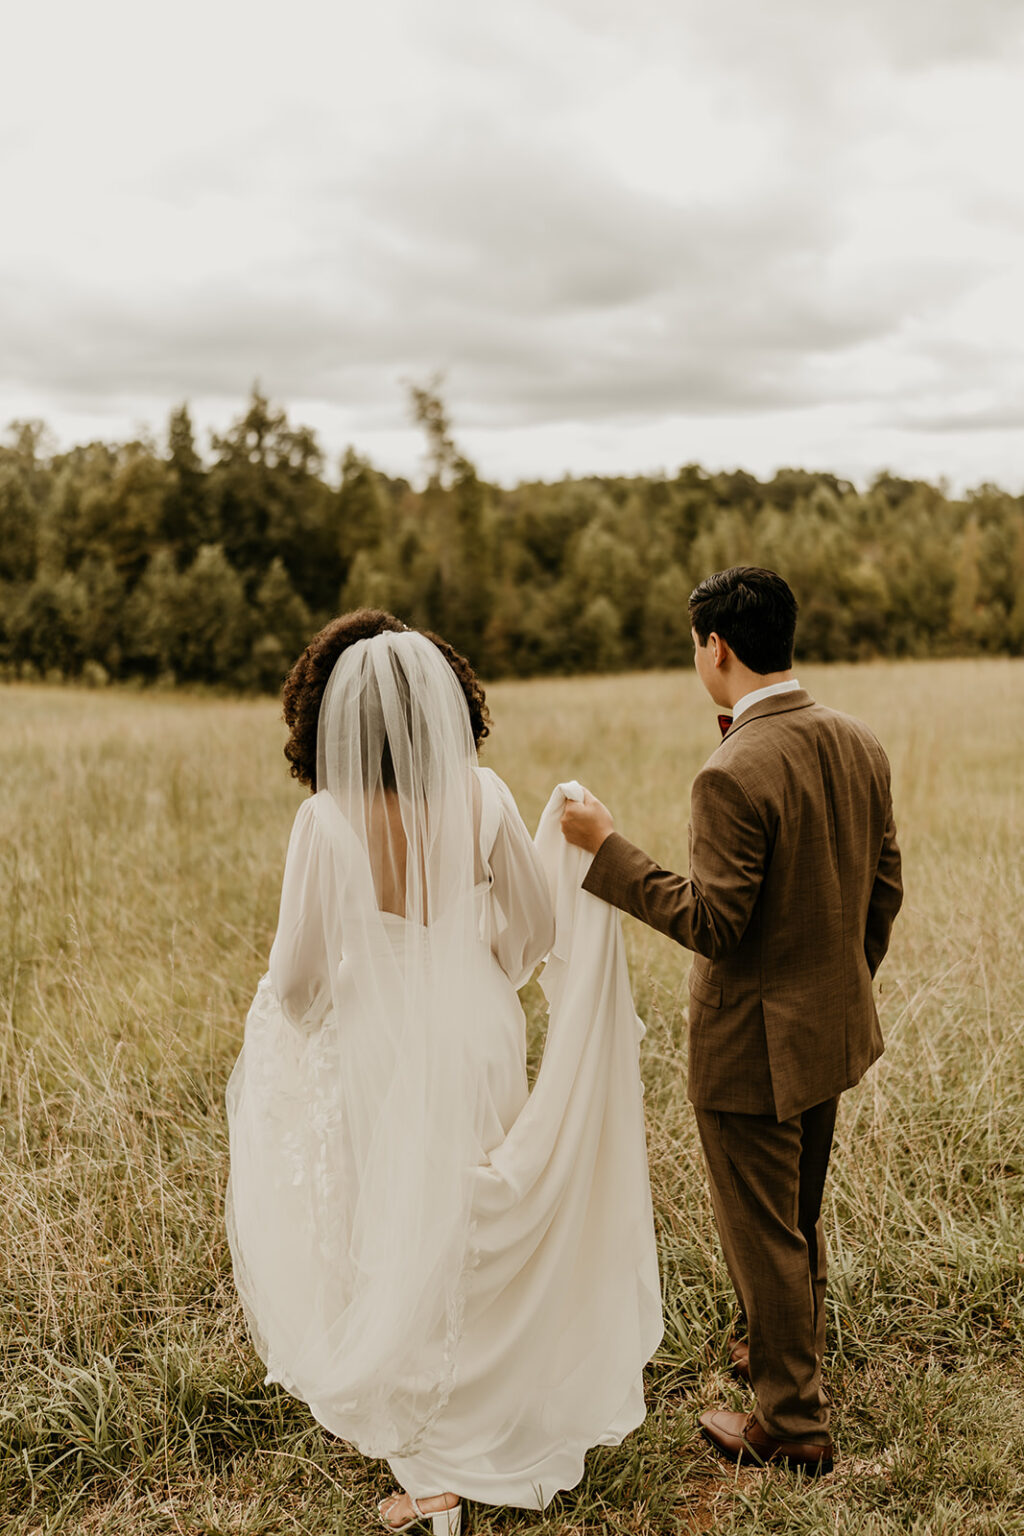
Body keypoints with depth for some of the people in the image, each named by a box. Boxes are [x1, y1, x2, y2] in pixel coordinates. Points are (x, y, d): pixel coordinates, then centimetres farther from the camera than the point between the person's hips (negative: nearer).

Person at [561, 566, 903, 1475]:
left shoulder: (736, 773, -27)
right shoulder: (859, 746, -1)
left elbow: (713, 922, -25)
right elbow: (883, 891, 6)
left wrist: (608, 849, -18)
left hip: (755, 1048, -8)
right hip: (832, 1031, 8)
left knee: (763, 1232, 10)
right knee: (801, 1216, 26)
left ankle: (793, 1424, 26)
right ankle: (793, 1349, 47)